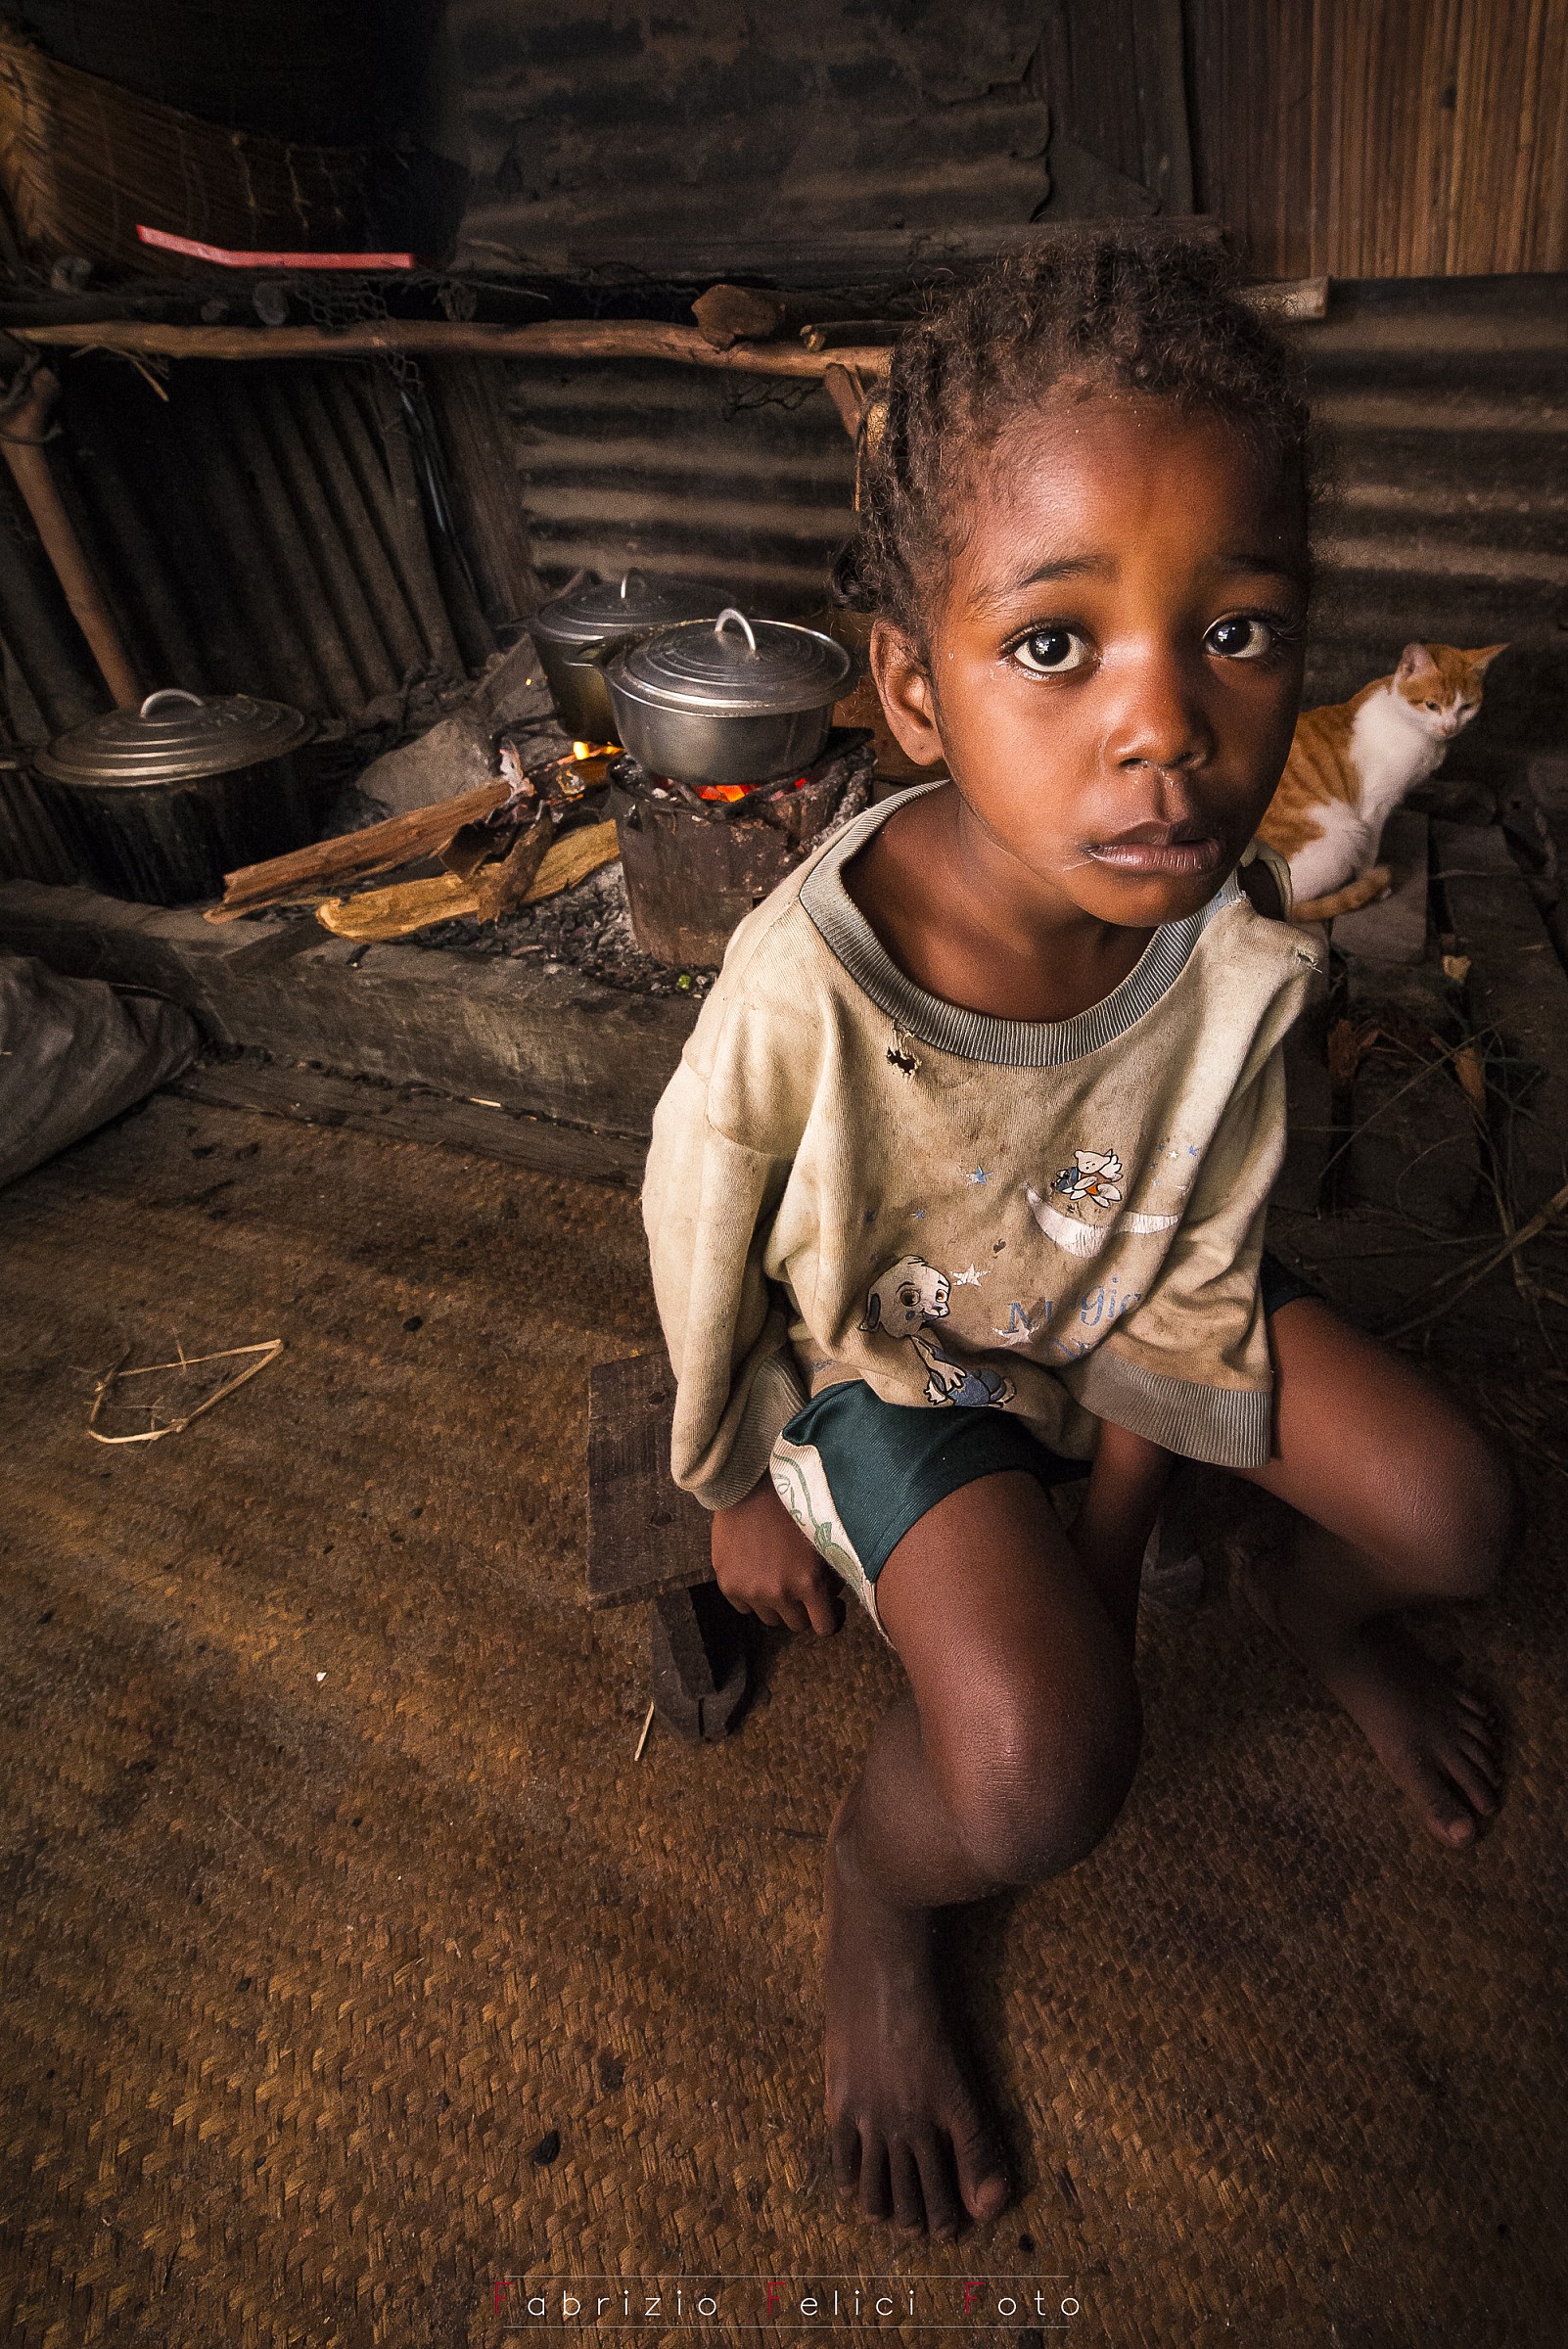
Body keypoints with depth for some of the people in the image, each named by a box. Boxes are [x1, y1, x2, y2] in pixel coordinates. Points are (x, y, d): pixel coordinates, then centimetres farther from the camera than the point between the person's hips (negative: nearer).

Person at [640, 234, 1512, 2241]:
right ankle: (873, 1887, 15)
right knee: (1035, 1778, -24)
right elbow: (705, 1260, -16)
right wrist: (736, 1495, 0)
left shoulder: (1239, 955, -25)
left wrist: (1112, 1543, -2)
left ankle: (1313, 1608, 37)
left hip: (1118, 1299, 4)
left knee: (1452, 1520, -2)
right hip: (881, 1346, -4)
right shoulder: (801, 993, -37)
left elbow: (1184, 1280, -9)